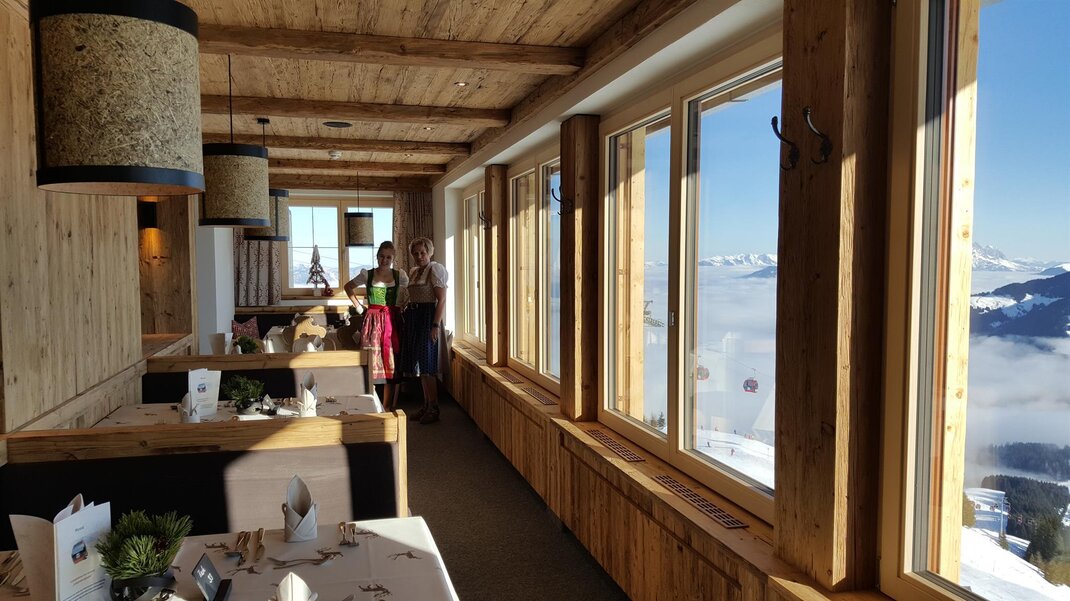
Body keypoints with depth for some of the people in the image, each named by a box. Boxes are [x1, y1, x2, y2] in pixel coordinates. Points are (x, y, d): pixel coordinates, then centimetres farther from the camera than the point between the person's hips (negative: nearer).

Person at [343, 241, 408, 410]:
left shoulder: (400, 276, 3)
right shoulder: (367, 275, 2)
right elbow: (348, 287, 17)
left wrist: (403, 307, 2)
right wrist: (358, 306, 9)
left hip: (393, 321, 1)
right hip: (373, 322, -1)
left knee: (391, 364, 3)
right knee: (371, 363, -1)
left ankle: (387, 407, 11)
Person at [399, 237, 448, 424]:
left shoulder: (435, 269, -10)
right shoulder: (413, 271, 14)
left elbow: (442, 299, -15)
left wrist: (436, 325, -21)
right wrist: (405, 309, 6)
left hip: (428, 317, -8)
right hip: (413, 317, 8)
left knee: (427, 363, -6)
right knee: (419, 362, 11)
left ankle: (434, 408, 2)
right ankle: (426, 405, 20)